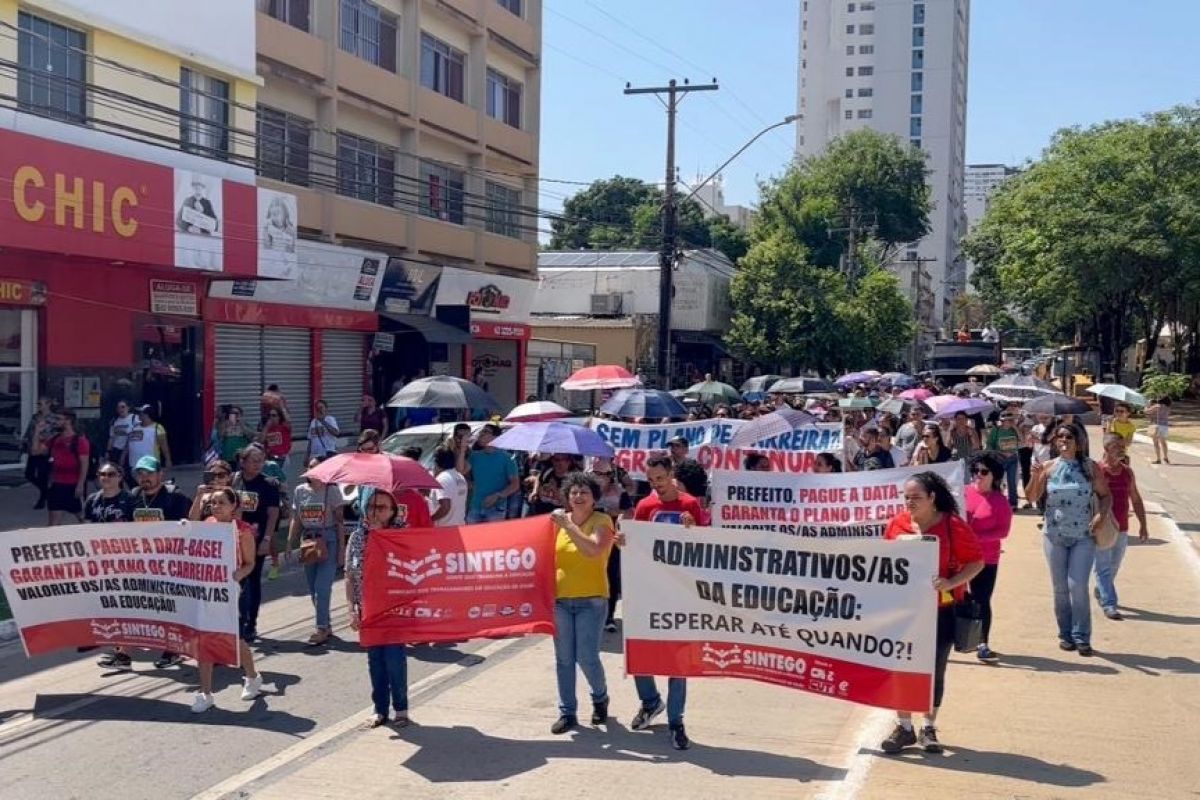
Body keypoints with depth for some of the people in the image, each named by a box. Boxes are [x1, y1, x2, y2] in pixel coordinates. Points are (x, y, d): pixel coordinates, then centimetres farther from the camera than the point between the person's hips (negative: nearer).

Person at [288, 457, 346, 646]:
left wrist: (341, 545, -8)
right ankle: (326, 625, 22)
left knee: (322, 587, -12)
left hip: (328, 540, -5)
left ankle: (322, 629, -6)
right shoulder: (300, 491, 8)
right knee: (313, 589, 9)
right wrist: (290, 544, 6)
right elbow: (296, 520, 13)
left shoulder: (332, 491, -3)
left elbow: (339, 520, -3)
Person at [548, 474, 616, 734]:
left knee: (587, 658, -6)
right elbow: (549, 554, 11)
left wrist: (567, 525, -25)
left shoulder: (602, 521, -6)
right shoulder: (560, 519, 7)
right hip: (560, 598, 4)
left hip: (591, 600, -4)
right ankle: (567, 712, 17)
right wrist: (556, 525, -3)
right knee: (563, 659, 6)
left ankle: (600, 698, 23)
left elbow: (594, 550, -25)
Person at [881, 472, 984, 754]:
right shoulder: (897, 523, 1)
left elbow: (976, 561, -7)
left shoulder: (953, 525, -10)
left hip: (941, 611, -3)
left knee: (935, 670, 8)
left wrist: (950, 583, -20)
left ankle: (929, 729, 23)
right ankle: (904, 727, 18)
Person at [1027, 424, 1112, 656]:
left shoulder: (1090, 467, -2)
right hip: (1054, 535, 2)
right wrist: (1036, 477, -19)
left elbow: (1105, 495, 4)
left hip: (1084, 536, -2)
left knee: (1078, 586, -9)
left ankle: (1081, 637, 1)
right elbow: (1033, 497, -2)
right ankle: (1065, 634, 20)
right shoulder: (1048, 467, 1)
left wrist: (1100, 515, -13)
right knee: (1060, 588, 8)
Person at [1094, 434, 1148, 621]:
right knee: (1104, 568, -5)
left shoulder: (1128, 472, 8)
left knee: (1114, 567, 15)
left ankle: (1100, 592, 37)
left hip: (1122, 529, 5)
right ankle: (1108, 604, -4)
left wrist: (1143, 525, 11)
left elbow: (1136, 499, 14)